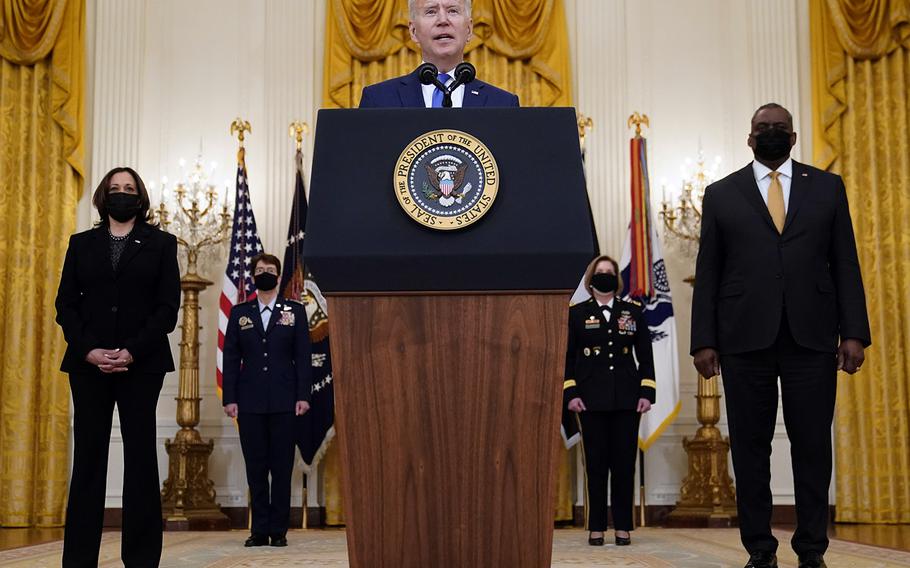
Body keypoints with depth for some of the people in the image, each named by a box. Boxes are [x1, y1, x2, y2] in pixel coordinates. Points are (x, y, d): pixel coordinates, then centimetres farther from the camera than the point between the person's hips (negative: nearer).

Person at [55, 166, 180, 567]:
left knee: (140, 456, -1)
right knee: (88, 456, 1)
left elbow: (168, 307, 0)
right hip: (89, 363, 2)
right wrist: (89, 350, -9)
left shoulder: (161, 244, 9)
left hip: (140, 364, -1)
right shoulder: (81, 244, 15)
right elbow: (66, 304, 7)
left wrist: (131, 352, -12)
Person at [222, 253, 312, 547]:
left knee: (282, 468, 1)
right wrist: (229, 398, -2)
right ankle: (260, 530, 9)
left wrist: (303, 395, -5)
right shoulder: (239, 313, 10)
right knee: (255, 468, 3)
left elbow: (303, 356, 3)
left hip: (284, 402, -1)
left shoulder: (295, 311, 7)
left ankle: (279, 530, 7)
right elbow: (230, 358, 7)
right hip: (249, 402, 1)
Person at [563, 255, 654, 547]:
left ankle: (623, 527, 8)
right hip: (591, 400, -1)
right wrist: (570, 393, -5)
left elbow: (645, 356, 8)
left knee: (624, 463, 1)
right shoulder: (576, 314, 7)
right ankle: (596, 528, 6)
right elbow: (567, 357, 4)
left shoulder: (633, 311, 10)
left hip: (626, 399, 1)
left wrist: (647, 392, -1)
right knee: (595, 463, 0)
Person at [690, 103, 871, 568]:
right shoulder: (722, 194, 11)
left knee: (813, 445, 1)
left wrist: (854, 333, -2)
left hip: (812, 337, 0)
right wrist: (703, 340, 0)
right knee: (750, 447, 2)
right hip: (745, 338, 0)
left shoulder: (827, 187, 12)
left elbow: (845, 264, 7)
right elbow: (707, 274, 7)